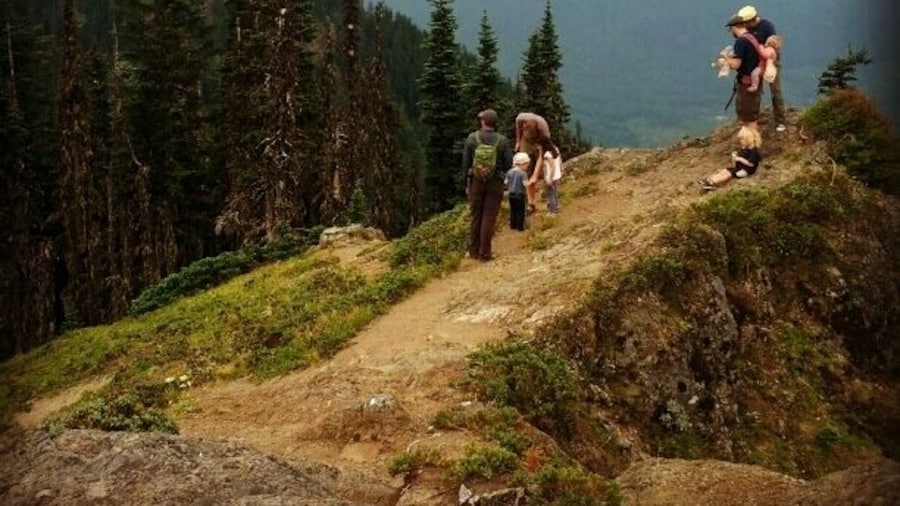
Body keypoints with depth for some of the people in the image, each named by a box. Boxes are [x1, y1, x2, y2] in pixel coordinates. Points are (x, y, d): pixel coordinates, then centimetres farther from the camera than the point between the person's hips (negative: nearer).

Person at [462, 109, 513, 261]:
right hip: (495, 182, -1)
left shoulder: (472, 138, -6)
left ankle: (474, 250, 20)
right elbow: (508, 163, -6)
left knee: (476, 216, 13)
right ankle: (484, 253, 1)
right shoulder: (502, 140, -9)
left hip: (476, 180, 2)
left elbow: (466, 162, -1)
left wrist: (467, 183, 10)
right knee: (489, 218, 2)